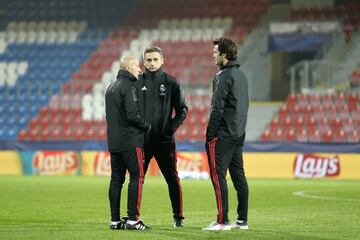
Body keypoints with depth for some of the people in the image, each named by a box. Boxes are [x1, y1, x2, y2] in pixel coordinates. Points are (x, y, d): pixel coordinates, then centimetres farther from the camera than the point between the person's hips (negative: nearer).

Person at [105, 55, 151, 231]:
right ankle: (132, 219, -11)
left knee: (116, 179, 8)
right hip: (130, 141, -9)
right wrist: (147, 126, -4)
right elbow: (132, 114, -19)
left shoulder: (110, 88, 18)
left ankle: (115, 220, 9)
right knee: (137, 176, -6)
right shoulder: (128, 86, -11)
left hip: (113, 142, 9)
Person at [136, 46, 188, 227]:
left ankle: (178, 217, 7)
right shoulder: (137, 83, 5)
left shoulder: (171, 83, 3)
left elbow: (182, 109, 6)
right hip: (142, 140, 1)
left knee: (172, 179, 1)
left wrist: (172, 127, -5)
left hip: (164, 140, -1)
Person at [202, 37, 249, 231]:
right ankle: (242, 220, 12)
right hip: (239, 133, 9)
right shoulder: (241, 75, 16)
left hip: (223, 135, -9)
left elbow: (217, 108, -16)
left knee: (218, 175, -7)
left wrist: (210, 135, -13)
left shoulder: (224, 76, -13)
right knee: (238, 175, 10)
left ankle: (223, 221, -10)